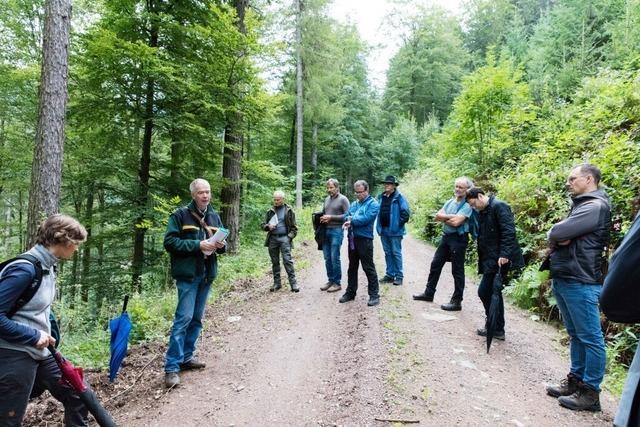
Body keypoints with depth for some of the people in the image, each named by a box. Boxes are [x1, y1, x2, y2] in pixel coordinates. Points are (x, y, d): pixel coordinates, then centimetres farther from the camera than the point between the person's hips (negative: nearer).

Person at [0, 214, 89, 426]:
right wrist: (34, 336, -20)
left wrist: (49, 335, 7)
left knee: (78, 396, 13)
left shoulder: (47, 266, 5)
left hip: (41, 353, 9)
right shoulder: (25, 268, -22)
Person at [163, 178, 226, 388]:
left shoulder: (214, 217, 12)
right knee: (184, 318, -10)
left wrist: (221, 245, -4)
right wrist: (197, 245, -20)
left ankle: (186, 357, 27)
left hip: (207, 275, 6)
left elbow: (220, 241, 20)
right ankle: (171, 367, -3)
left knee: (197, 318, 13)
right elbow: (169, 242, -12)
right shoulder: (181, 215, -6)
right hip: (188, 275, -6)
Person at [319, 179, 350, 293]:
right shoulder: (327, 199, 14)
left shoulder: (343, 199, -5)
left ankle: (337, 283, 7)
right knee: (327, 258, 10)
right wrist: (322, 218, 1)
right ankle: (330, 280, 21)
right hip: (325, 231, 6)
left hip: (337, 231, -6)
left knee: (335, 258, -4)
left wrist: (331, 217, -16)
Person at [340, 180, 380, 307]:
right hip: (352, 238, 7)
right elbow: (346, 216, 10)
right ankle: (350, 292, 26)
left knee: (368, 268, -2)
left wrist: (351, 221, -10)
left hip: (365, 239, -7)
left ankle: (374, 295, 7)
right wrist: (349, 220, -13)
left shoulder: (373, 204, -6)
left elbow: (366, 218, -19)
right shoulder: (354, 204, 16)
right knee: (352, 267, 15)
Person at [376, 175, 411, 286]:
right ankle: (390, 274, 21)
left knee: (396, 253, 0)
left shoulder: (399, 197, -7)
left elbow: (406, 212, -11)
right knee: (387, 253, 12)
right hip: (383, 230, 6)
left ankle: (399, 276, 8)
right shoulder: (381, 197, 10)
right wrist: (379, 226, 11)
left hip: (394, 230, -6)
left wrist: (400, 223, -11)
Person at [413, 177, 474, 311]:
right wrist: (451, 216, -14)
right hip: (446, 236, 8)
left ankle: (457, 302, 10)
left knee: (457, 271, 0)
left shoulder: (467, 205, -13)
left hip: (458, 239, -8)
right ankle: (429, 293, 29)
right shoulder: (450, 202, 10)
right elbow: (438, 216, 1)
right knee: (435, 264, 15)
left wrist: (444, 218, -7)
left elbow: (456, 222, -23)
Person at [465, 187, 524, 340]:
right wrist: (482, 261, 14)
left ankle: (495, 328, 8)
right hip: (490, 259, 9)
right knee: (493, 292, 13)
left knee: (484, 291, -6)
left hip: (499, 259, -9)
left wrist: (504, 254, -26)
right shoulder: (482, 212, 16)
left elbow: (509, 231, -20)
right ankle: (497, 328, 23)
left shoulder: (499, 206, -12)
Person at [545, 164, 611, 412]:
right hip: (563, 280, 10)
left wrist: (555, 235, -2)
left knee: (590, 338, 0)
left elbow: (556, 233, -22)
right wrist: (559, 239, -6)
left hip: (580, 283, -10)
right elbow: (556, 237, 15)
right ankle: (576, 380, 25)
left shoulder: (595, 206, -13)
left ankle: (590, 392, 8)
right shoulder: (580, 205, 19)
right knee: (575, 335, 16)